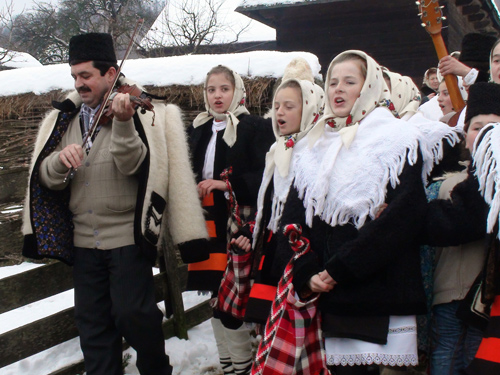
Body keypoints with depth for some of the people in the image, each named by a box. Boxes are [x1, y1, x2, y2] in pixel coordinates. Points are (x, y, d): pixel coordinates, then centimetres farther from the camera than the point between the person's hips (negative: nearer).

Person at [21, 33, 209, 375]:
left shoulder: (137, 111, -4)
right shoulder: (64, 119, 10)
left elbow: (134, 165, -18)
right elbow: (46, 178, 5)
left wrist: (122, 123, -32)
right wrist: (60, 161, -17)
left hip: (127, 236, -5)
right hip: (83, 241, 5)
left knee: (132, 314, -7)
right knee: (92, 322, 10)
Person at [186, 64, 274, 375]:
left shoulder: (255, 127, -3)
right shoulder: (200, 130, 15)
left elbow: (265, 174, -11)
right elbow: (192, 173, 21)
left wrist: (228, 183, -18)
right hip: (209, 223, 6)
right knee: (217, 295, 10)